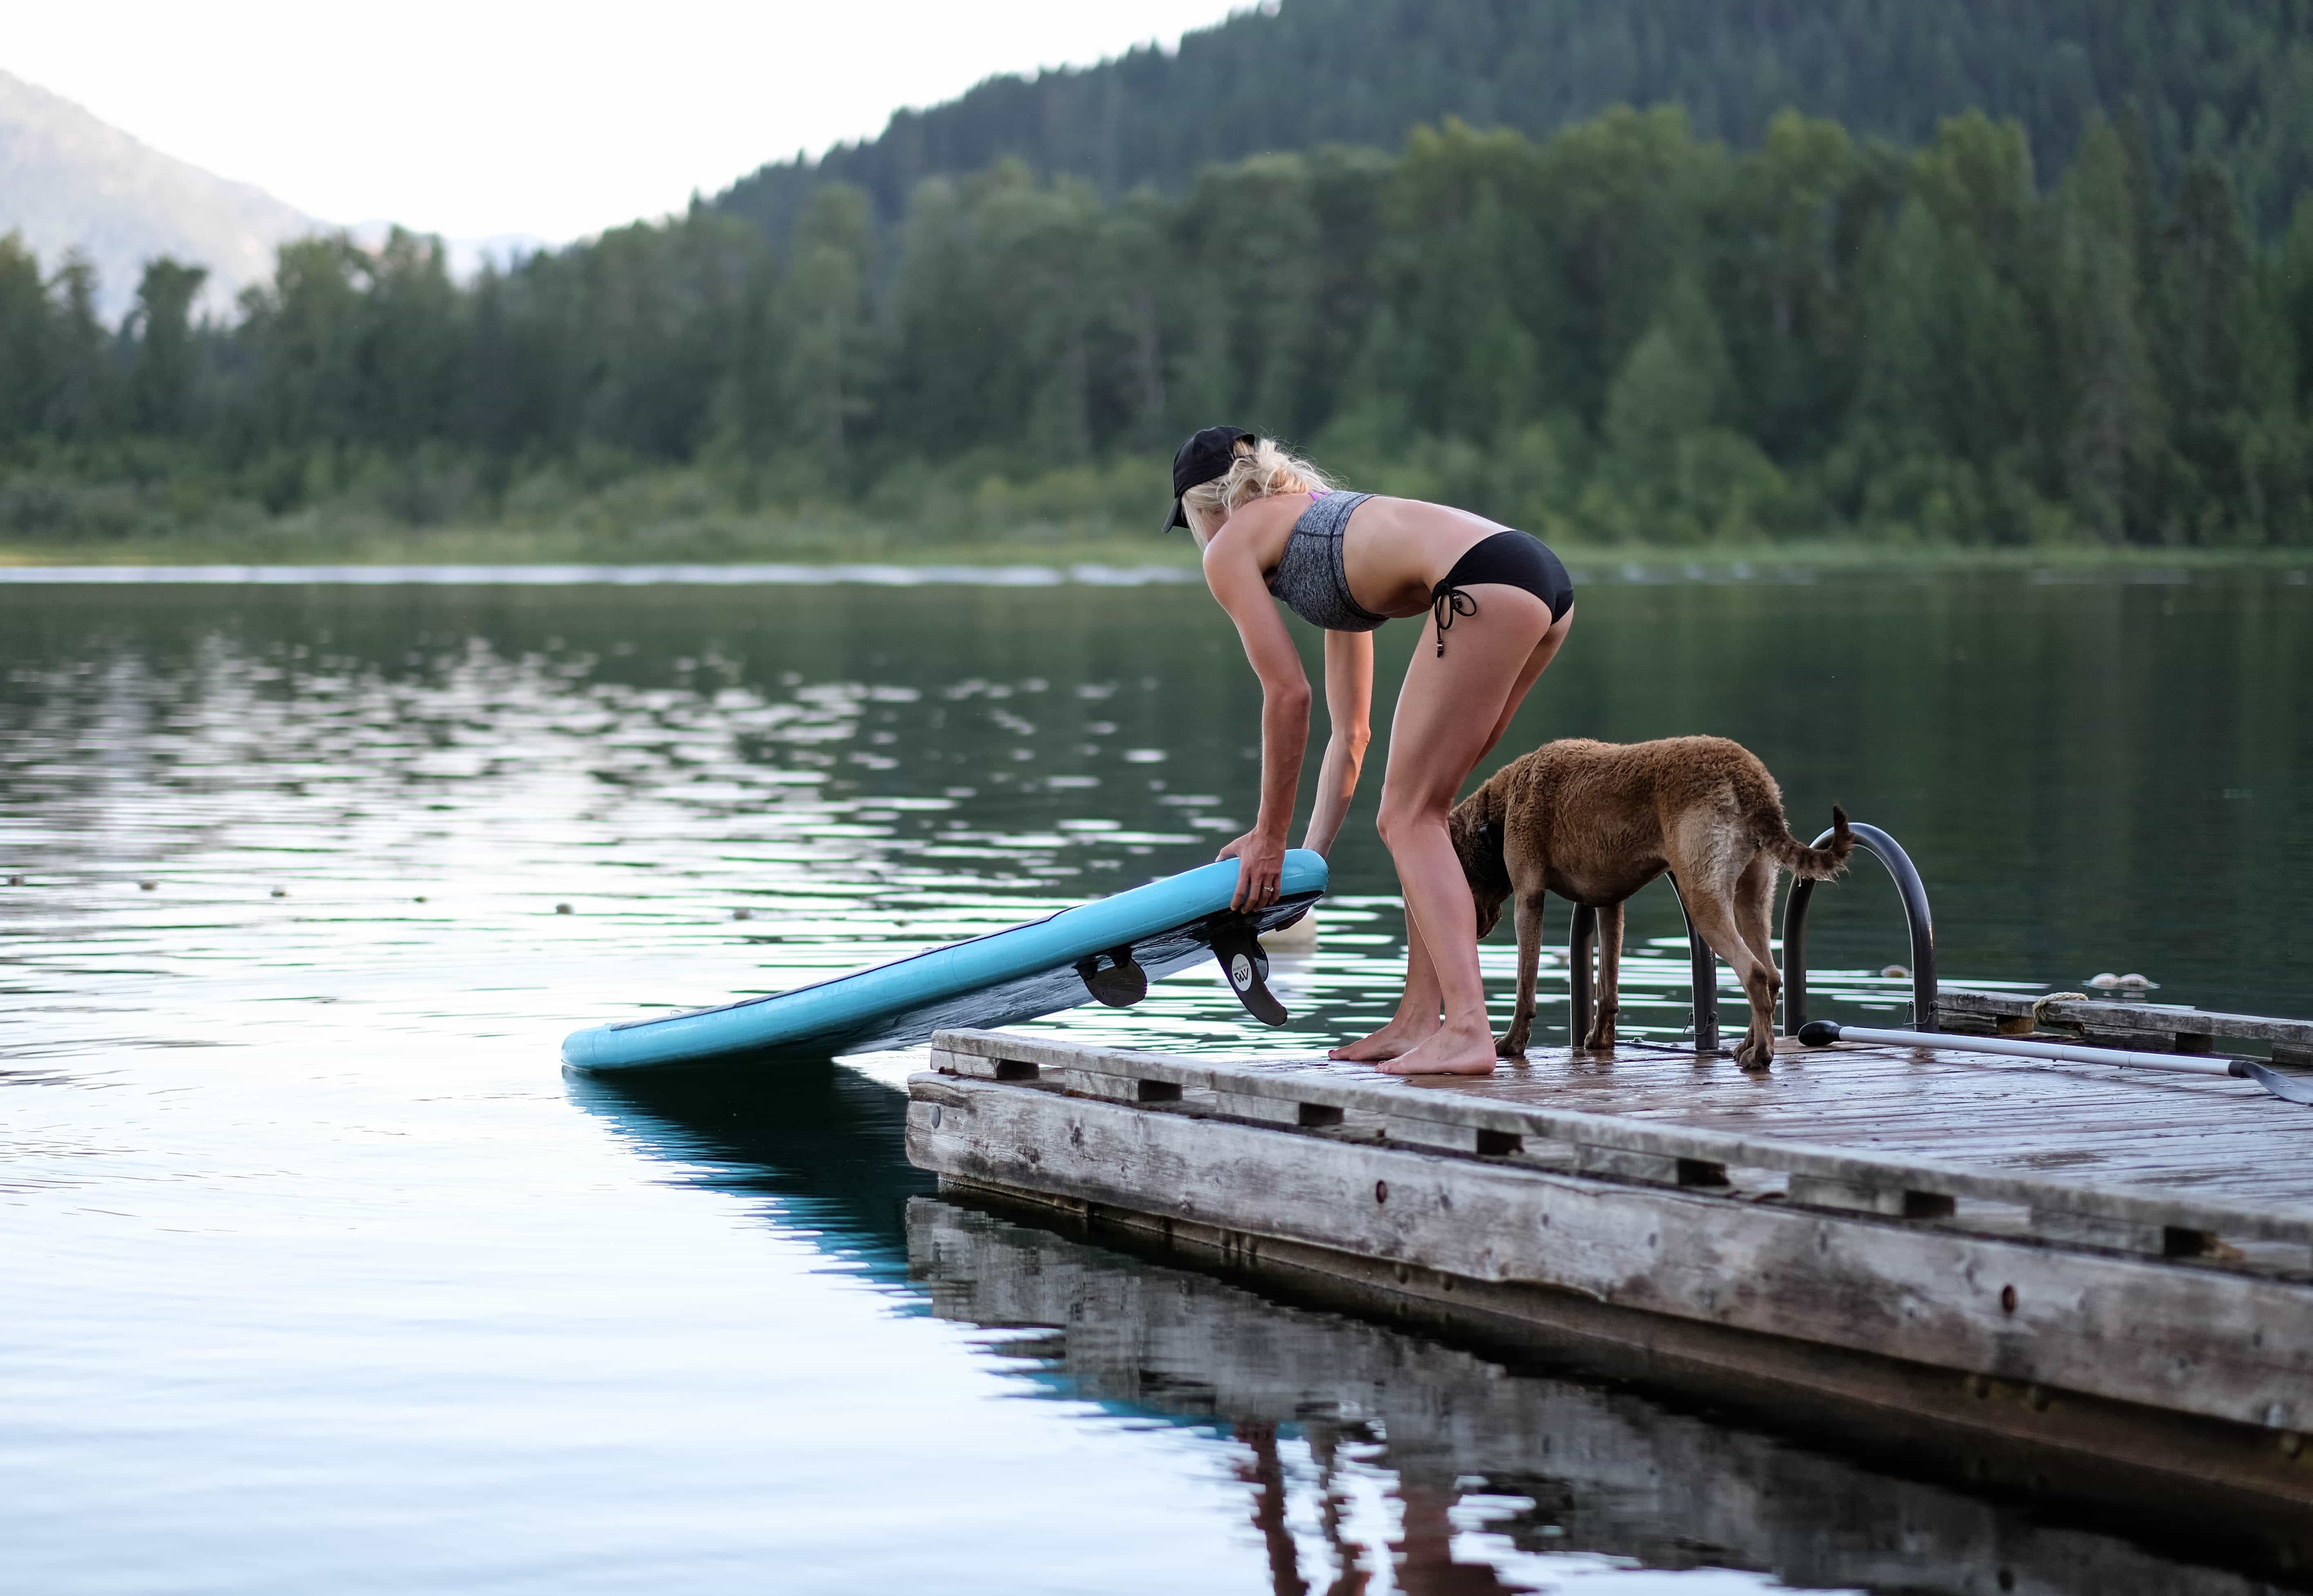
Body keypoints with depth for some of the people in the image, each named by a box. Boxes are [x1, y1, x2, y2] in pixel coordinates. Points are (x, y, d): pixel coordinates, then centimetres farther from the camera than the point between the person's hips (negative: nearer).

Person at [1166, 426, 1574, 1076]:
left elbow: (1288, 695, 6)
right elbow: (1350, 731, 34)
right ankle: (1420, 1019, 15)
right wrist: (1309, 854, 33)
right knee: (1417, 814, 16)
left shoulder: (1229, 548, 13)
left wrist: (1269, 838, 14)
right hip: (1545, 579, 8)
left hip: (1485, 584, -8)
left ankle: (1468, 1030, -16)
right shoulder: (1321, 520, 35)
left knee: (1411, 818, -4)